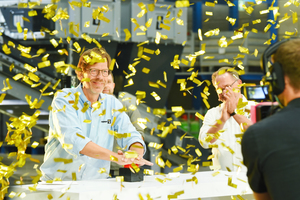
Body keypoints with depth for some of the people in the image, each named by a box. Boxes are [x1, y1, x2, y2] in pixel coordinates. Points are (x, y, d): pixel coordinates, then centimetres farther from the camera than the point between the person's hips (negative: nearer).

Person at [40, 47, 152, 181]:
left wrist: (135, 154, -25)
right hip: (58, 183, -4)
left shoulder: (112, 104, 9)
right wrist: (116, 157, -32)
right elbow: (72, 139, -22)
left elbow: (131, 137, 2)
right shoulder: (64, 100, -6)